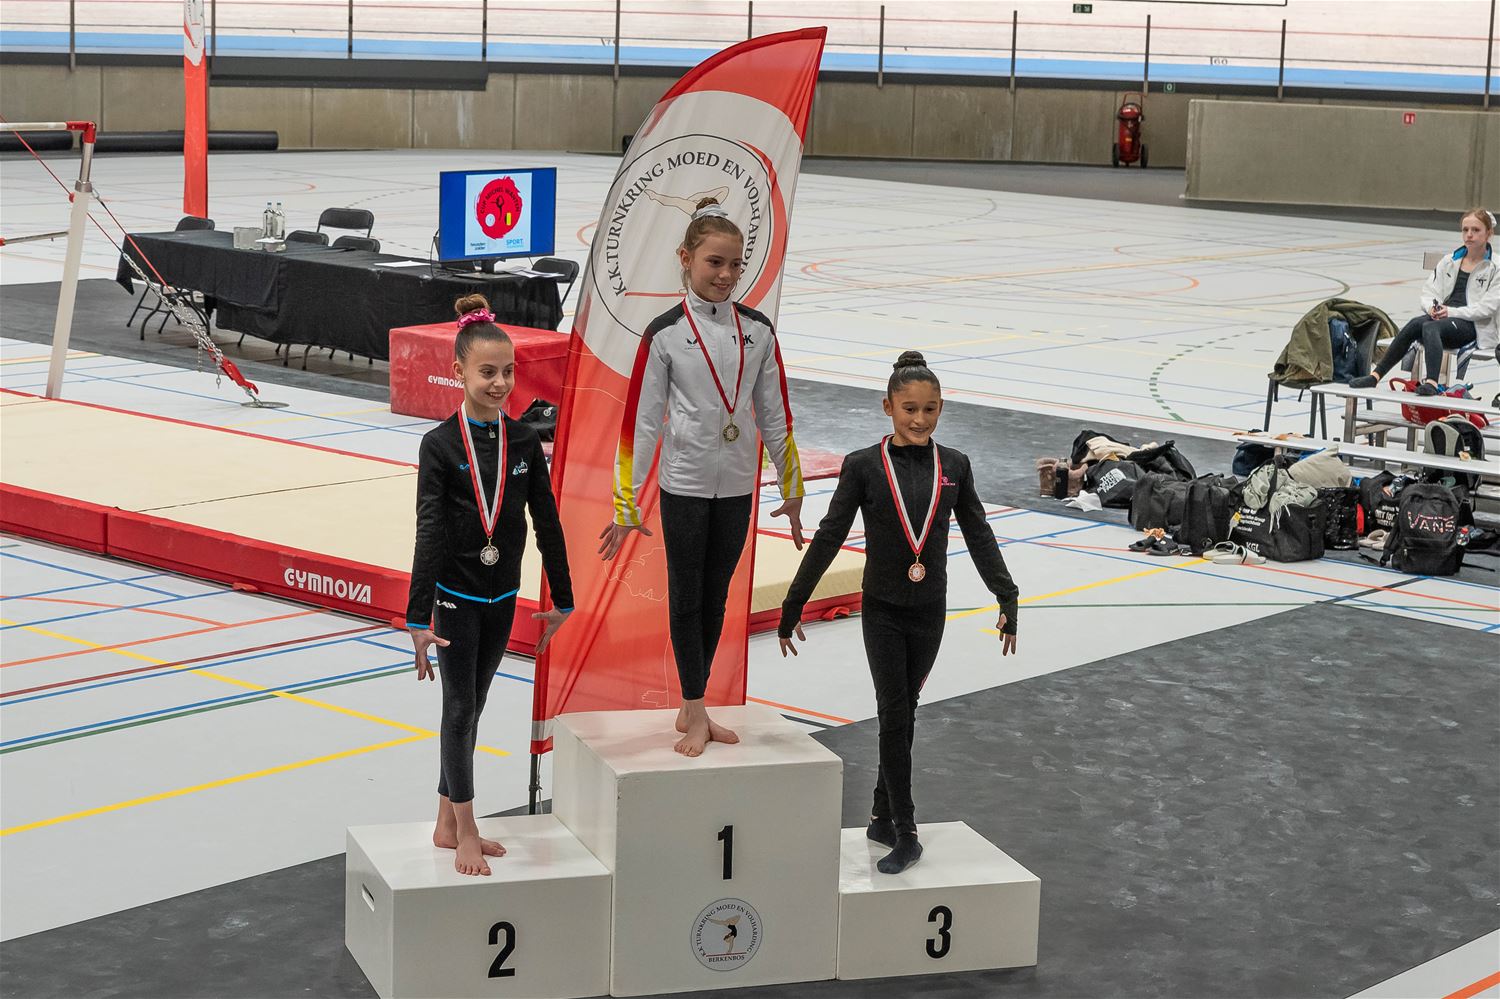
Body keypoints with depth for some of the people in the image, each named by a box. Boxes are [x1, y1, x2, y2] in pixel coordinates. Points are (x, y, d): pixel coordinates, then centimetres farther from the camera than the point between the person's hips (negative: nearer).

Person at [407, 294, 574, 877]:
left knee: (471, 707, 13)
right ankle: (466, 836, 7)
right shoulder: (441, 445, -13)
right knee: (460, 708, -1)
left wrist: (562, 601, 7)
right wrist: (418, 619, -19)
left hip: (502, 595, 5)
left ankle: (447, 824, 24)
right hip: (455, 594, -4)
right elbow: (429, 533, -16)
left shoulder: (524, 442, -1)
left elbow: (547, 523, 4)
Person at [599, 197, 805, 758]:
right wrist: (626, 506, -9)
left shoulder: (757, 331, 2)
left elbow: (776, 416, 8)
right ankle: (697, 716, 11)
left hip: (737, 486, 4)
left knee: (715, 599, 11)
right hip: (684, 485, -4)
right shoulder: (664, 334, -9)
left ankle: (691, 709, 22)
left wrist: (792, 491, 11)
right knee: (686, 597, 3)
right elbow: (640, 422, -8)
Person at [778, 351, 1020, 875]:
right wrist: (792, 606, -6)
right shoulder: (864, 465, -7)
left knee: (904, 713, 12)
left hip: (929, 612, 3)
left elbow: (979, 536, 5)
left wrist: (1007, 599, -1)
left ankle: (883, 816, 26)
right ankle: (905, 833, -3)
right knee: (894, 714, -7)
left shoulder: (954, 466, 0)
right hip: (883, 610, -3)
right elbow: (828, 538, -6)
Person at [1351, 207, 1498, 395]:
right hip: (1440, 317, 5)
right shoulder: (1449, 262, 20)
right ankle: (1376, 376, -36)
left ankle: (1431, 383, -57)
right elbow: (1429, 291, 14)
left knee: (1430, 327, -36)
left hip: (1471, 326, -5)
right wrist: (1432, 308, -9)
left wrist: (1452, 312, -15)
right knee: (1417, 324, -30)